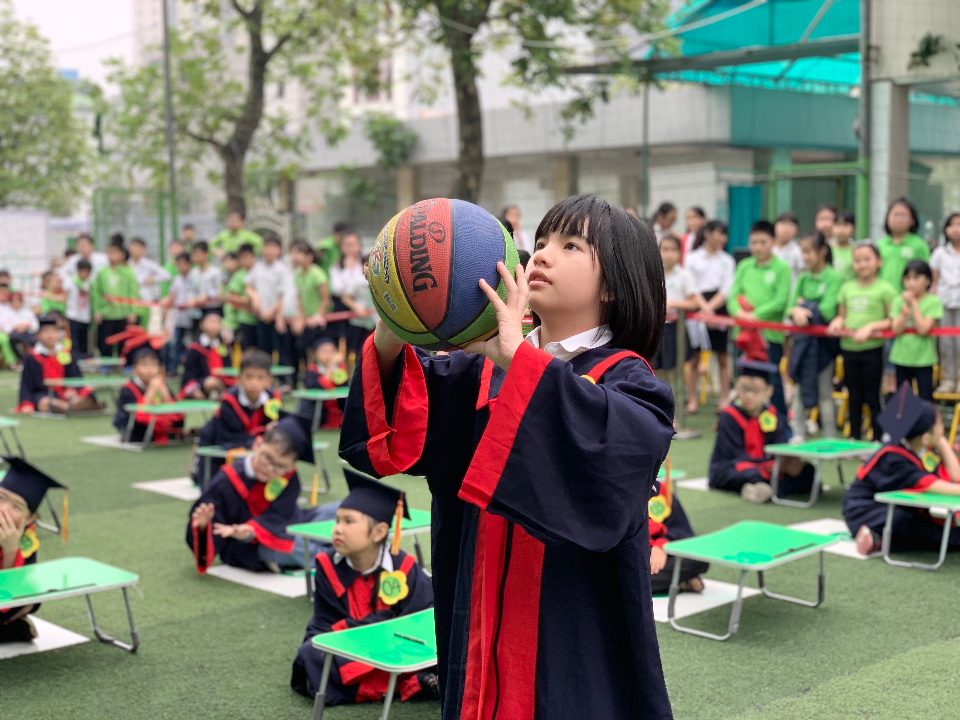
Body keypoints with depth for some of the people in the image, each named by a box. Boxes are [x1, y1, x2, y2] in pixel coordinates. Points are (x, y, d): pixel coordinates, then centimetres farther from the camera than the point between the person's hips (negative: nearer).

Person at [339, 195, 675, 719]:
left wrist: (517, 358, -39)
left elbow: (620, 440, -32)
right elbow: (401, 429, -7)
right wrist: (390, 341, -25)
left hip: (578, 645, -4)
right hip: (481, 634, 4)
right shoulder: (485, 370, 5)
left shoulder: (626, 381, -9)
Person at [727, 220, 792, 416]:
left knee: (773, 383, -2)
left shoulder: (782, 268, -2)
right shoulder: (744, 267, 11)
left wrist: (756, 315, -19)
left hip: (770, 333, -4)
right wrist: (738, 311, -14)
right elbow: (733, 295, 7)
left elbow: (781, 301, -11)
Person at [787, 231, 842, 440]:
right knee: (800, 389, 10)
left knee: (825, 392, 3)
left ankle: (829, 439, 12)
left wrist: (804, 305, -8)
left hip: (823, 341, -5)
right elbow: (790, 307, 1)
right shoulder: (803, 278, 6)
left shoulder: (834, 277, -10)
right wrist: (797, 311, -21)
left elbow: (828, 311, -19)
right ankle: (798, 434, 18)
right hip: (803, 339, 5)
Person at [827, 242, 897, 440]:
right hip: (848, 348, 5)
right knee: (854, 397, 14)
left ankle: (878, 439, 6)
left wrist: (870, 327, -18)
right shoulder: (847, 287, 10)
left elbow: (893, 320, -7)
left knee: (872, 398, -1)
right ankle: (854, 438, 24)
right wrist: (837, 322, -4)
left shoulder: (884, 288, -5)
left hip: (872, 348, -5)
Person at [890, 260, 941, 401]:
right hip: (901, 357, 3)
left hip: (924, 359, -3)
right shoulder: (899, 301, 3)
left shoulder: (933, 302, -6)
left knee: (926, 400, -1)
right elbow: (897, 330, -7)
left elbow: (923, 329, -17)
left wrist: (914, 304, -15)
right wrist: (906, 309, -19)